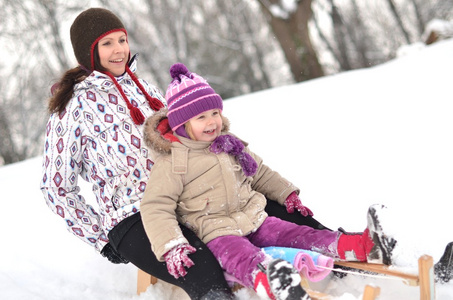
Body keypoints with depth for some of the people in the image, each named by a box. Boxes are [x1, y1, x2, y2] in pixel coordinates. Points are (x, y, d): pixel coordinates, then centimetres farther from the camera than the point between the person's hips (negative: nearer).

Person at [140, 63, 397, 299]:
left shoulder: (230, 146, 14)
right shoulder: (171, 163, -9)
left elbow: (260, 173, 29)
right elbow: (155, 208, -14)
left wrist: (287, 194, 24)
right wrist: (170, 247, -25)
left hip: (254, 221, 7)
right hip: (217, 233, -7)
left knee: (298, 235, -11)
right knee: (245, 259, -37)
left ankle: (362, 247, -26)